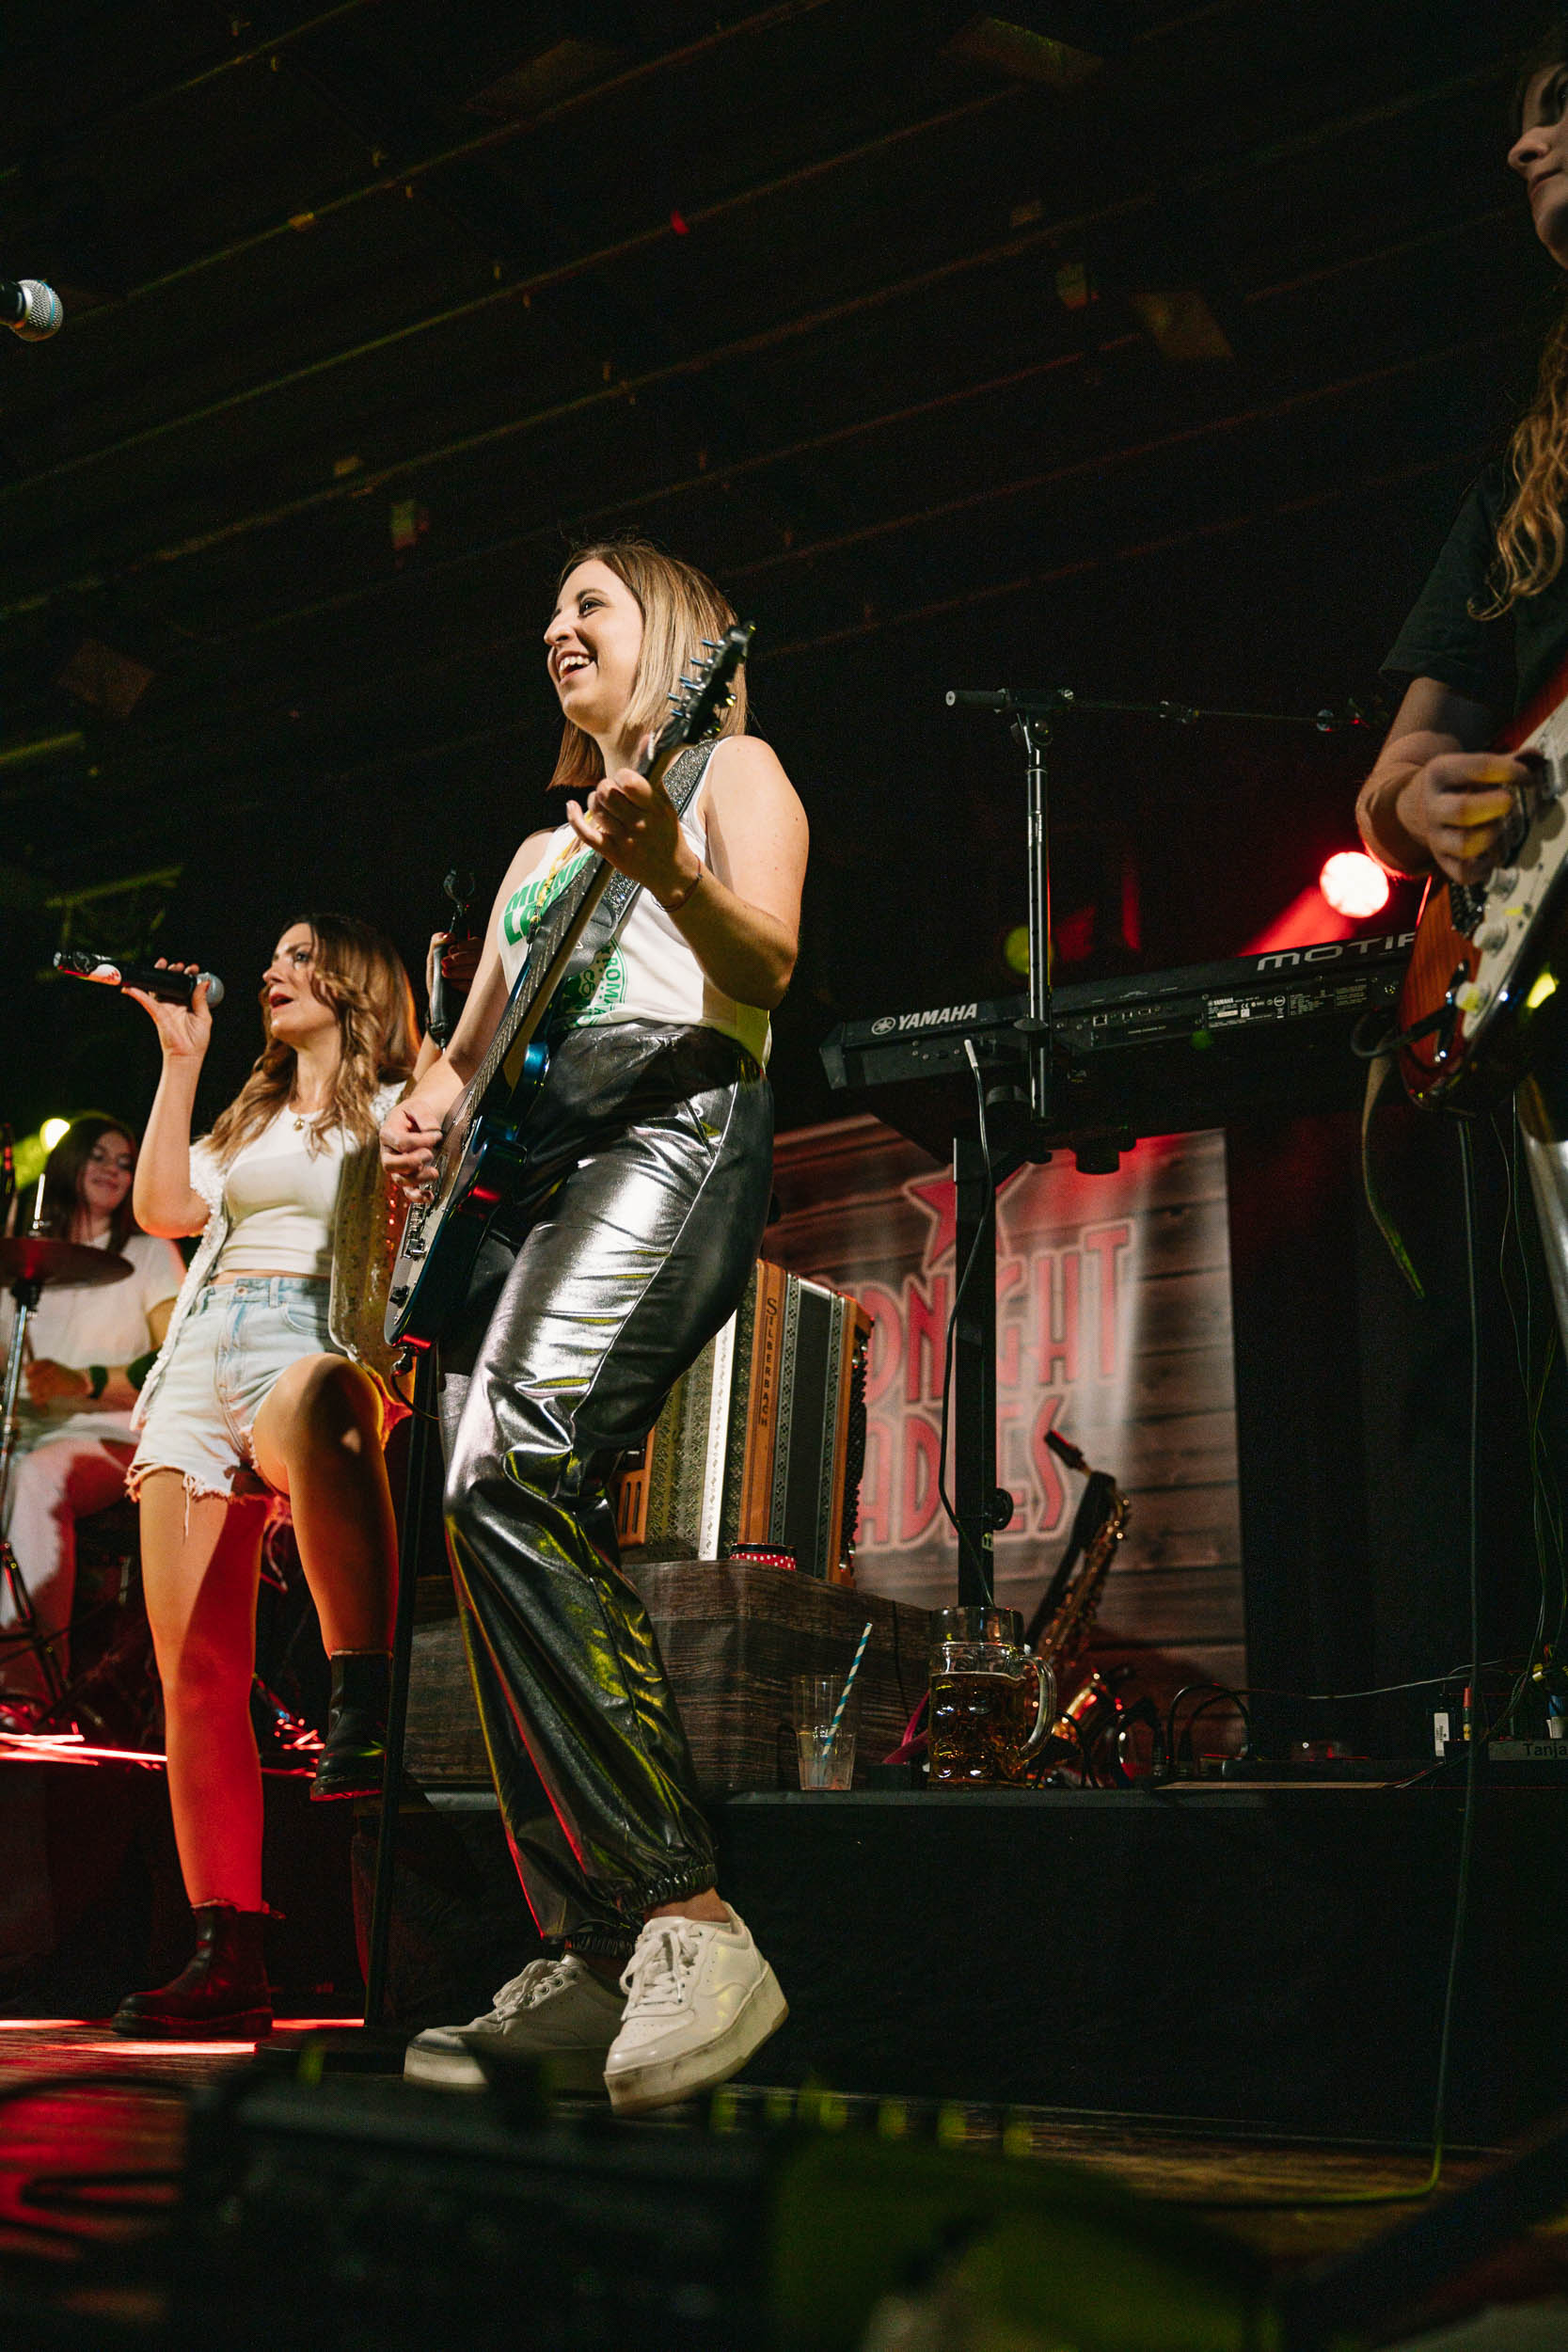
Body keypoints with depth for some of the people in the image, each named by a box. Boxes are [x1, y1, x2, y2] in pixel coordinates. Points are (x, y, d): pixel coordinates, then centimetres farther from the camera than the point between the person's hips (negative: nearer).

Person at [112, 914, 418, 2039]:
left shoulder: (393, 1110, 13)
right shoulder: (247, 1121, 30)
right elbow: (164, 1205, 13)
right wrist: (182, 1058, 15)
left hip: (308, 1347, -6)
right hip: (199, 1365, 6)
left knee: (316, 1403, -46)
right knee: (195, 1674, -6)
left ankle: (365, 1700, -47)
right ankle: (229, 1956, -5)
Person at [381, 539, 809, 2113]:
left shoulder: (728, 769, 12)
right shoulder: (539, 847, 32)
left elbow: (766, 965, -8)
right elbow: (468, 1047, 32)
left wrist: (670, 875, -29)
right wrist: (423, 1115, 9)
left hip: (667, 1123, -8)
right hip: (523, 1172, 8)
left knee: (508, 1480, -30)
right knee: (507, 1517, -6)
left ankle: (690, 1924, -30)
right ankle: (591, 1968, -1)